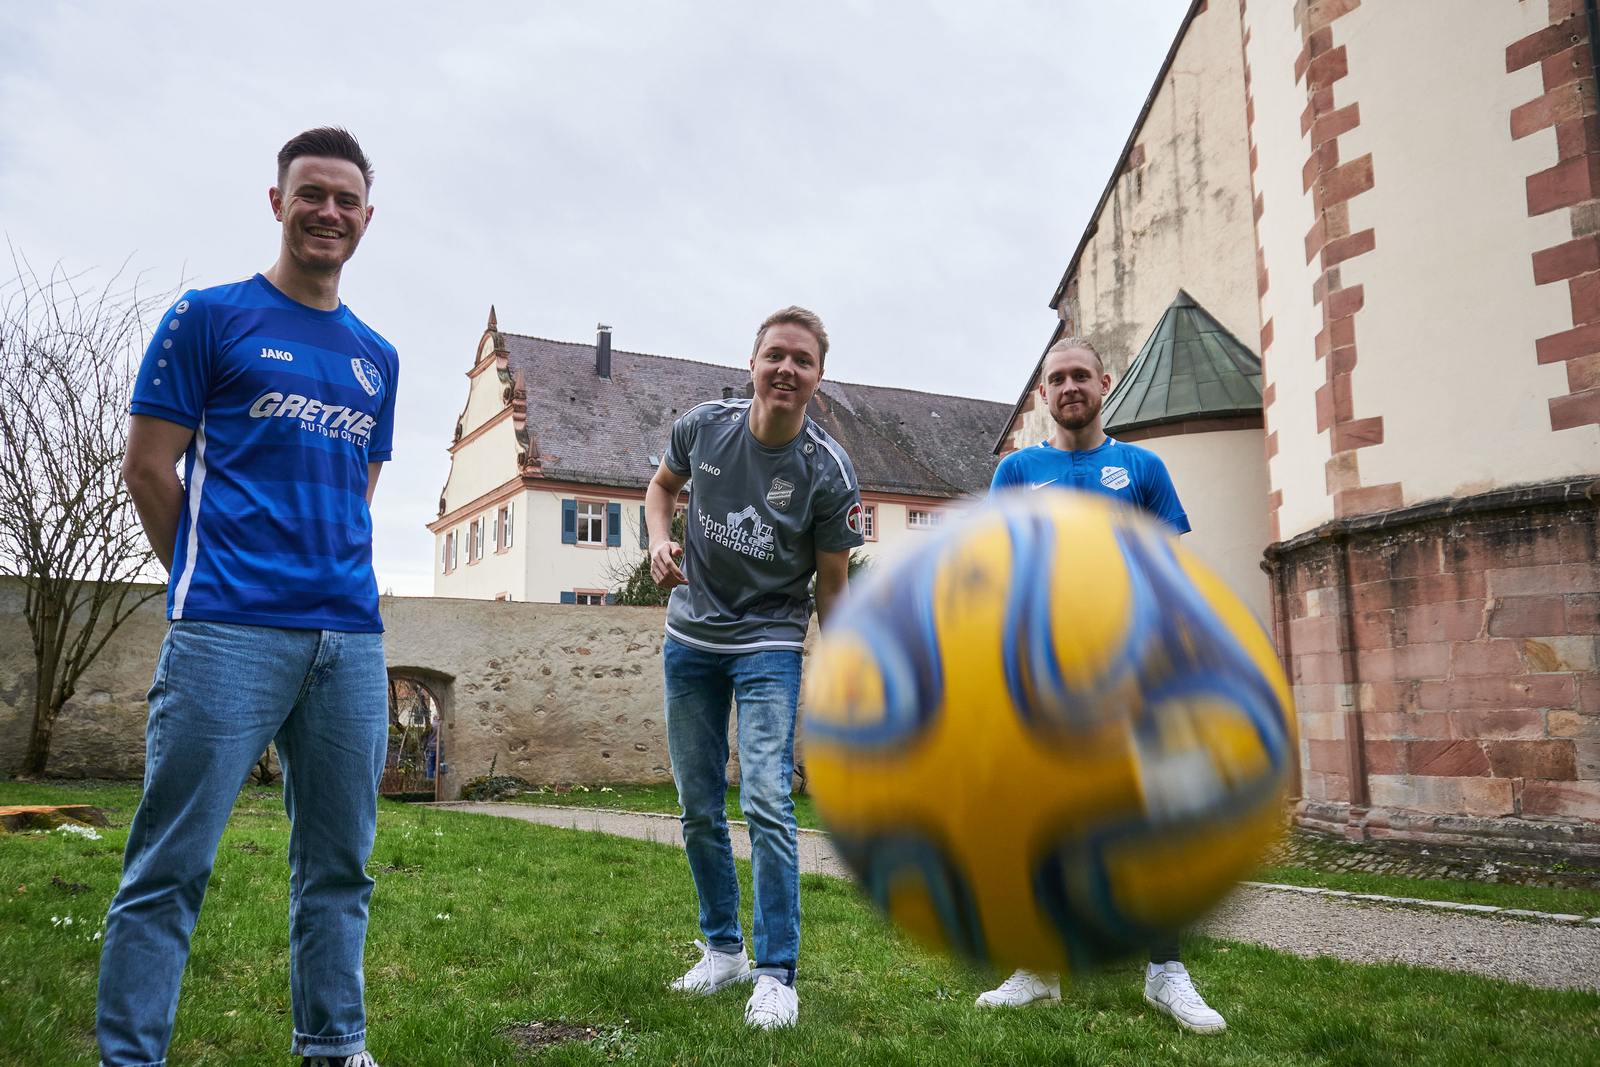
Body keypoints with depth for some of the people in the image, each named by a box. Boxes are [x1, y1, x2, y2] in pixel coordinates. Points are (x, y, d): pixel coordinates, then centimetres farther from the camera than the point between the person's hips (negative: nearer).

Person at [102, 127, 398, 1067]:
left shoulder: (378, 356, 18)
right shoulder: (211, 316, 4)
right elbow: (149, 465, 2)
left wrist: (336, 582, 12)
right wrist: (213, 578, 4)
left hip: (352, 636, 5)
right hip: (229, 633, -4)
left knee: (340, 864, 10)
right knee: (173, 862, -3)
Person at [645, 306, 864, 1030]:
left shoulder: (829, 473, -14)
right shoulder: (703, 426, -7)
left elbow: (831, 584, -7)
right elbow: (663, 484, 15)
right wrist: (660, 539, -6)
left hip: (770, 646, -3)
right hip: (690, 638, 4)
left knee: (766, 802, -15)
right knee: (698, 809, 10)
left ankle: (776, 975, -1)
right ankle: (722, 949, 28)